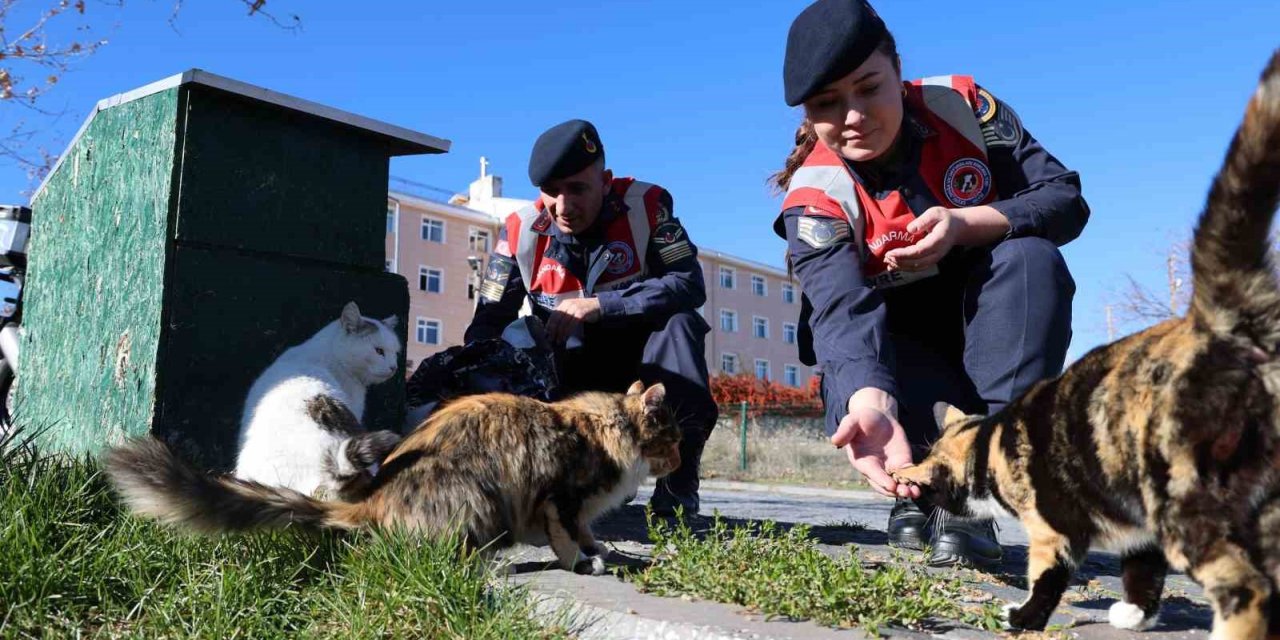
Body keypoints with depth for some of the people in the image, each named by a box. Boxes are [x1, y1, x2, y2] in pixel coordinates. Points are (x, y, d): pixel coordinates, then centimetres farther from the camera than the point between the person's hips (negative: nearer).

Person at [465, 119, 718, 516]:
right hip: (569, 375, 2)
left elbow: (689, 285, -26)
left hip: (639, 363, -2)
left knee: (680, 323, -30)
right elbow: (487, 323, -6)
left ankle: (677, 484, -25)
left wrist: (599, 305, -31)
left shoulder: (646, 205, -14)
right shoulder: (521, 230, -9)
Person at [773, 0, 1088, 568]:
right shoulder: (815, 195, -20)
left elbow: (1065, 198, -11)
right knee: (847, 391, -35)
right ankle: (919, 487, 1)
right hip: (900, 352, -2)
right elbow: (842, 309, -37)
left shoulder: (959, 105, -11)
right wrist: (871, 406, -57)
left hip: (988, 327, 3)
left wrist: (966, 223, -31)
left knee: (1030, 258, -29)